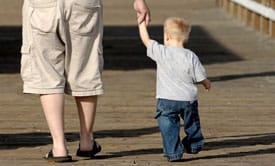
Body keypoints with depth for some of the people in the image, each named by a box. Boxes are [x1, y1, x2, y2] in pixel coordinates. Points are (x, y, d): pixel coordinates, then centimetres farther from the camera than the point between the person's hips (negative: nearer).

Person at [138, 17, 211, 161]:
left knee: (168, 125, 3)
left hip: (167, 99, -3)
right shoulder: (191, 57, -6)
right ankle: (194, 145, 38)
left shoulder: (161, 53, -10)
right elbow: (201, 78, -1)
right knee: (191, 123, 23)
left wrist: (142, 24, 17)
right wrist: (207, 84, 22)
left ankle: (173, 152, -4)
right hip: (189, 99, 3)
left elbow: (146, 40, 2)